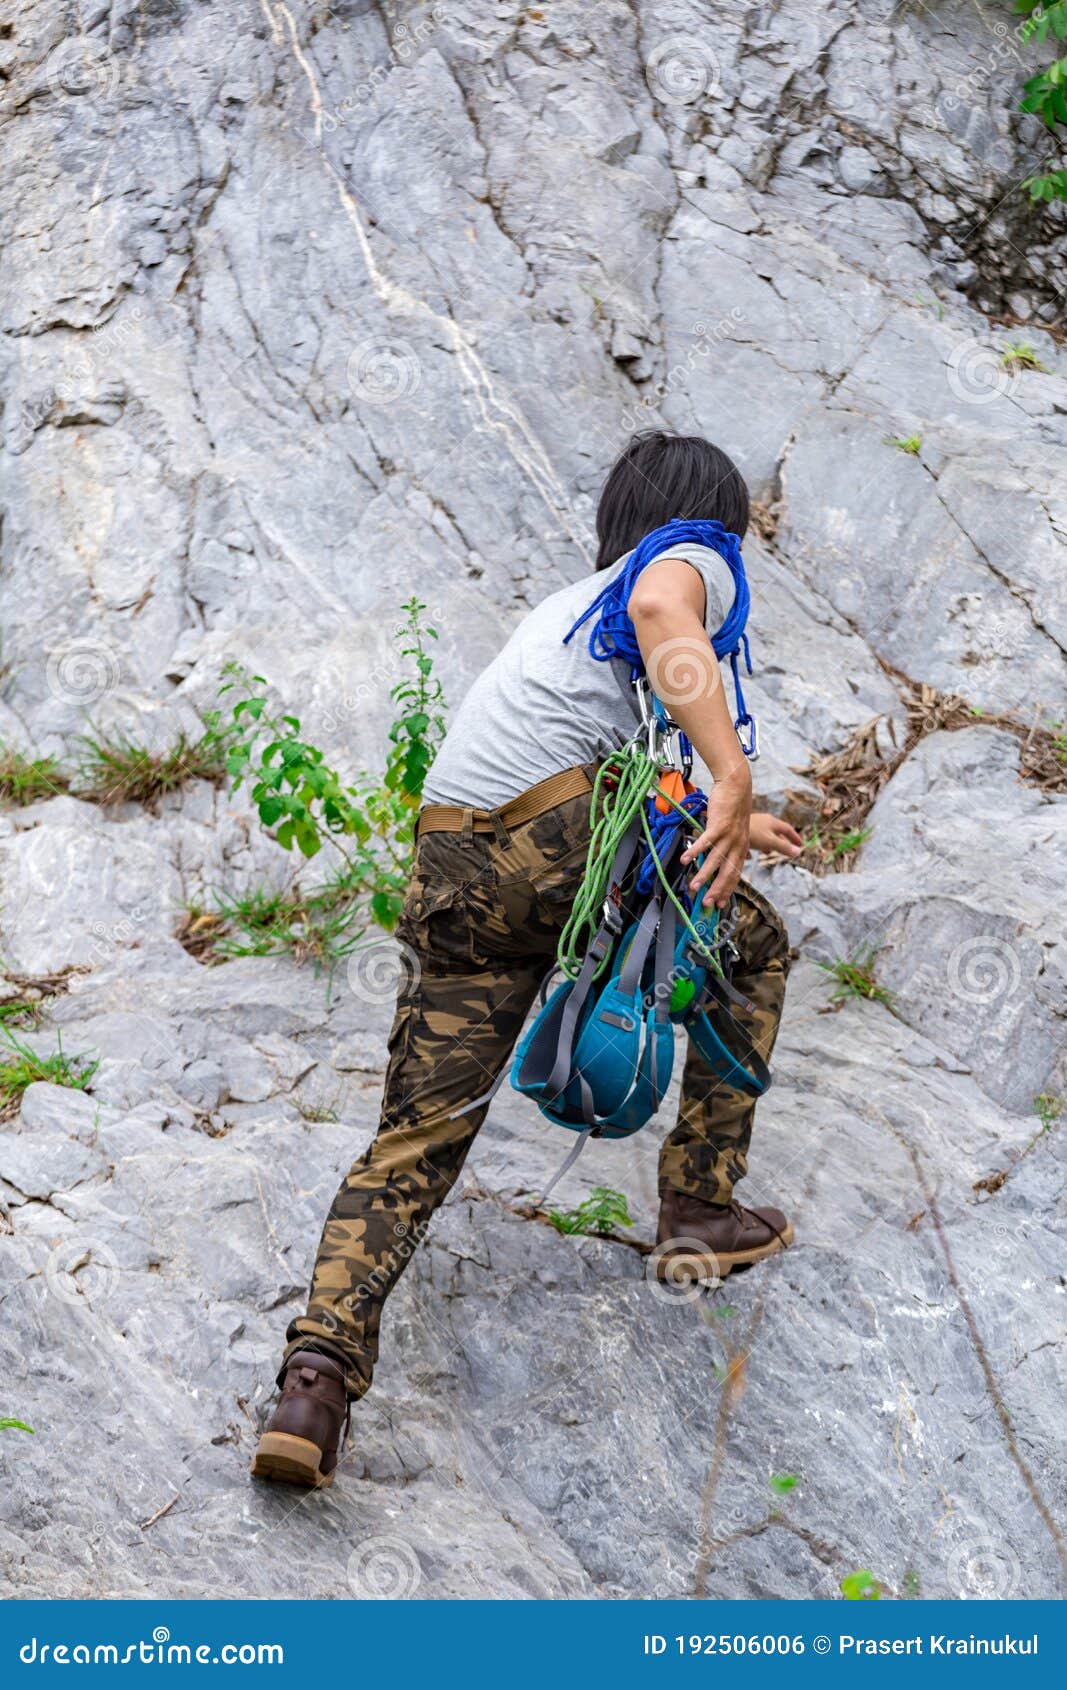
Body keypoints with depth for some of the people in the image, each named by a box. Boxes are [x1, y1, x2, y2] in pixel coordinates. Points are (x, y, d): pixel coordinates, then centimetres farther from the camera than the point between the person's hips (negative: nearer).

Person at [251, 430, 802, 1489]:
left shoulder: (570, 601, 39)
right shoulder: (697, 566, 15)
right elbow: (659, 610, -12)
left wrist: (717, 819, 63)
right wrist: (731, 778, -19)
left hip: (451, 869, 6)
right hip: (570, 837, -6)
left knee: (414, 1142, 5)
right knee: (753, 951, 23)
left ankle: (320, 1369, -15)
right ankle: (700, 1210, 23)